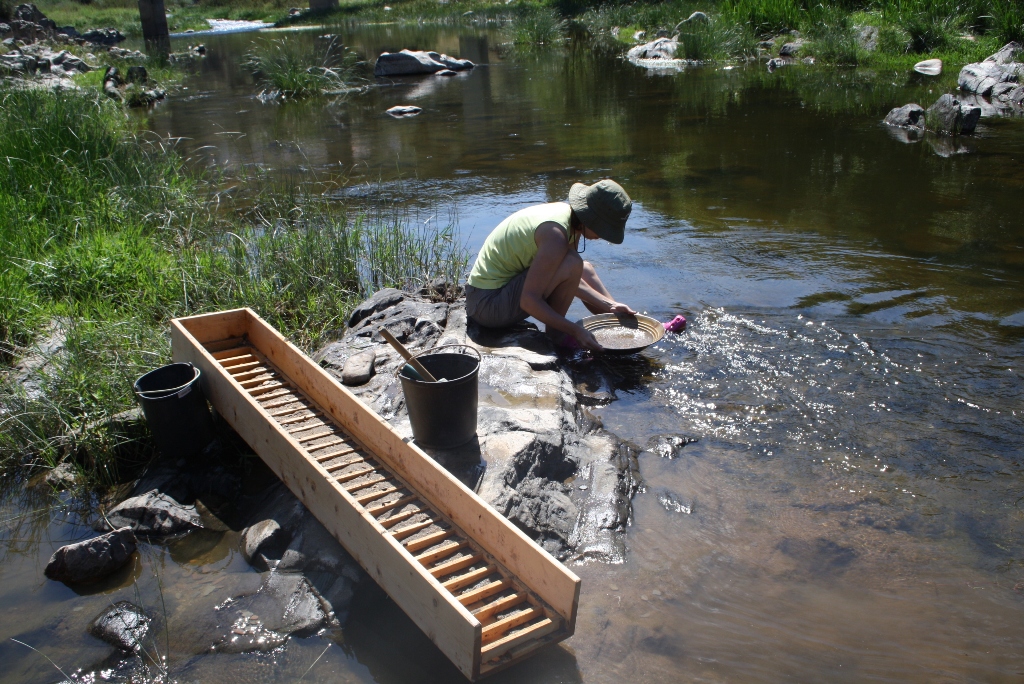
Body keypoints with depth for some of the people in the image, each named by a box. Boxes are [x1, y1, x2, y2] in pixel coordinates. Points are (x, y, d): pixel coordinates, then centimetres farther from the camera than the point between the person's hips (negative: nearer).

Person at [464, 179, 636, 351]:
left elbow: (570, 280, 13)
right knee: (572, 264, -25)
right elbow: (529, 301, -29)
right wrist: (576, 331, -25)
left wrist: (610, 306, 7)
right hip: (487, 304, -10)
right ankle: (554, 334, -6)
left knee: (585, 270, 17)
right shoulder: (556, 233, -27)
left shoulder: (569, 214, 2)